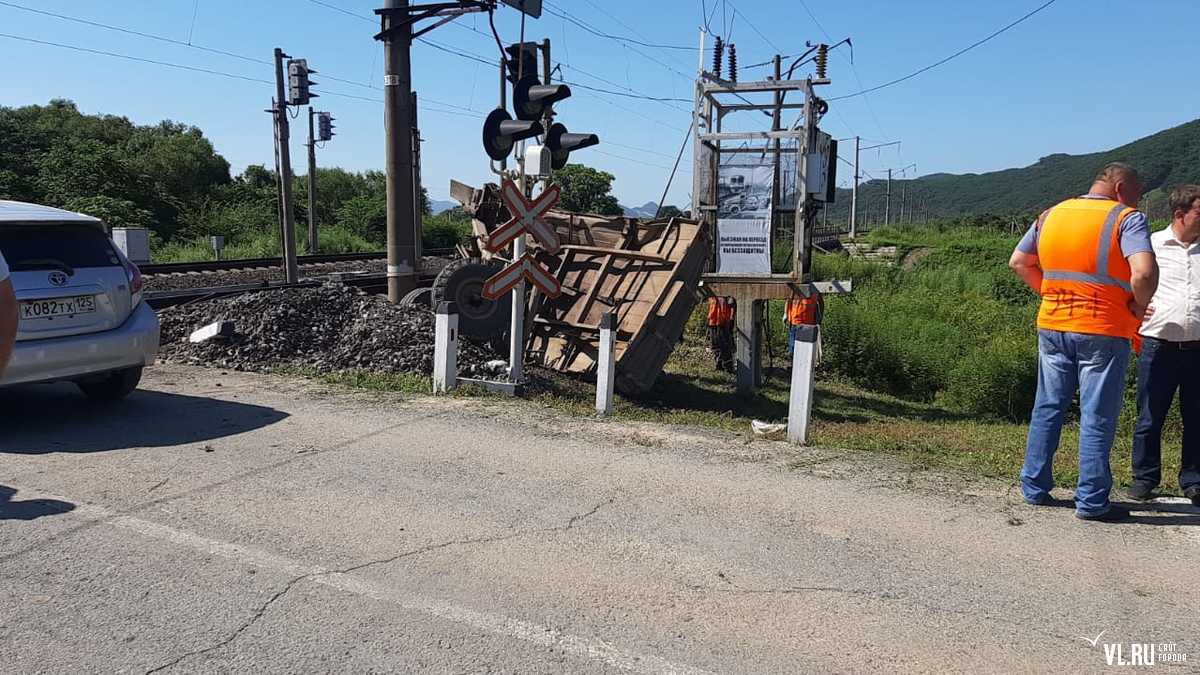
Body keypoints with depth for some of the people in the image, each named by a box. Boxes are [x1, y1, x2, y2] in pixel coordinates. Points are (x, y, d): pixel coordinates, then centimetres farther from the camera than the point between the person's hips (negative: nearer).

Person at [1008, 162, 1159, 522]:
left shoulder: (1051, 215, 10)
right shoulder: (1127, 219, -8)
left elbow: (1018, 262, 16)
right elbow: (1144, 272, -23)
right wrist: (1139, 305, -5)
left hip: (1052, 326, 5)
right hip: (1103, 331, -5)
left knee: (1047, 408, 14)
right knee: (1097, 418, 3)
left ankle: (1035, 488, 20)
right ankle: (1091, 502, 9)